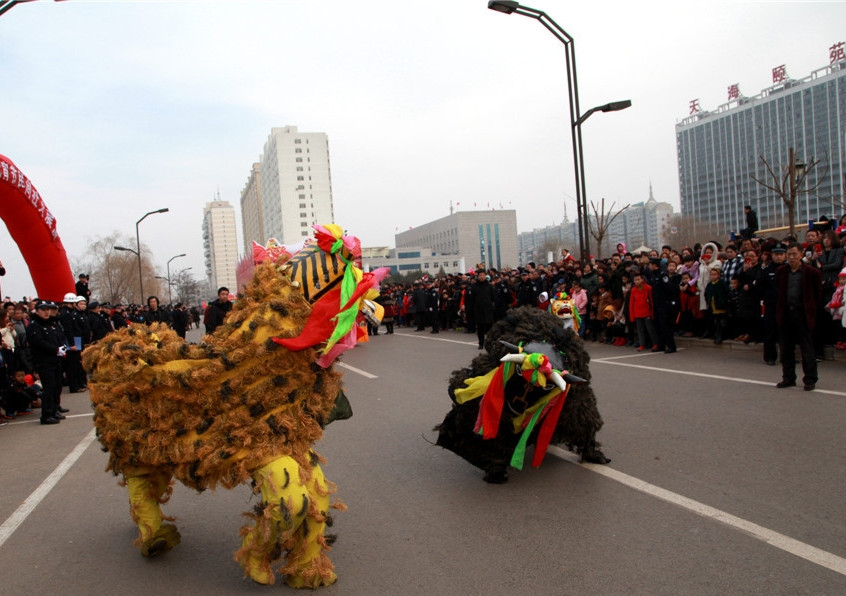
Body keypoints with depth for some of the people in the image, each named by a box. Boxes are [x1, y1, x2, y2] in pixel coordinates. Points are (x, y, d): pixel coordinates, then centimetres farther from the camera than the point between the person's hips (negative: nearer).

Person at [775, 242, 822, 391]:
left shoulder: (812, 272, -4)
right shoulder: (781, 272, 7)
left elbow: (818, 294, 2)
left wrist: (811, 310, 2)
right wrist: (781, 307, 12)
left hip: (803, 315, -4)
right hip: (785, 314, 4)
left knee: (807, 349, 1)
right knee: (786, 349, 9)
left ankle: (810, 380, 10)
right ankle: (788, 378, 19)